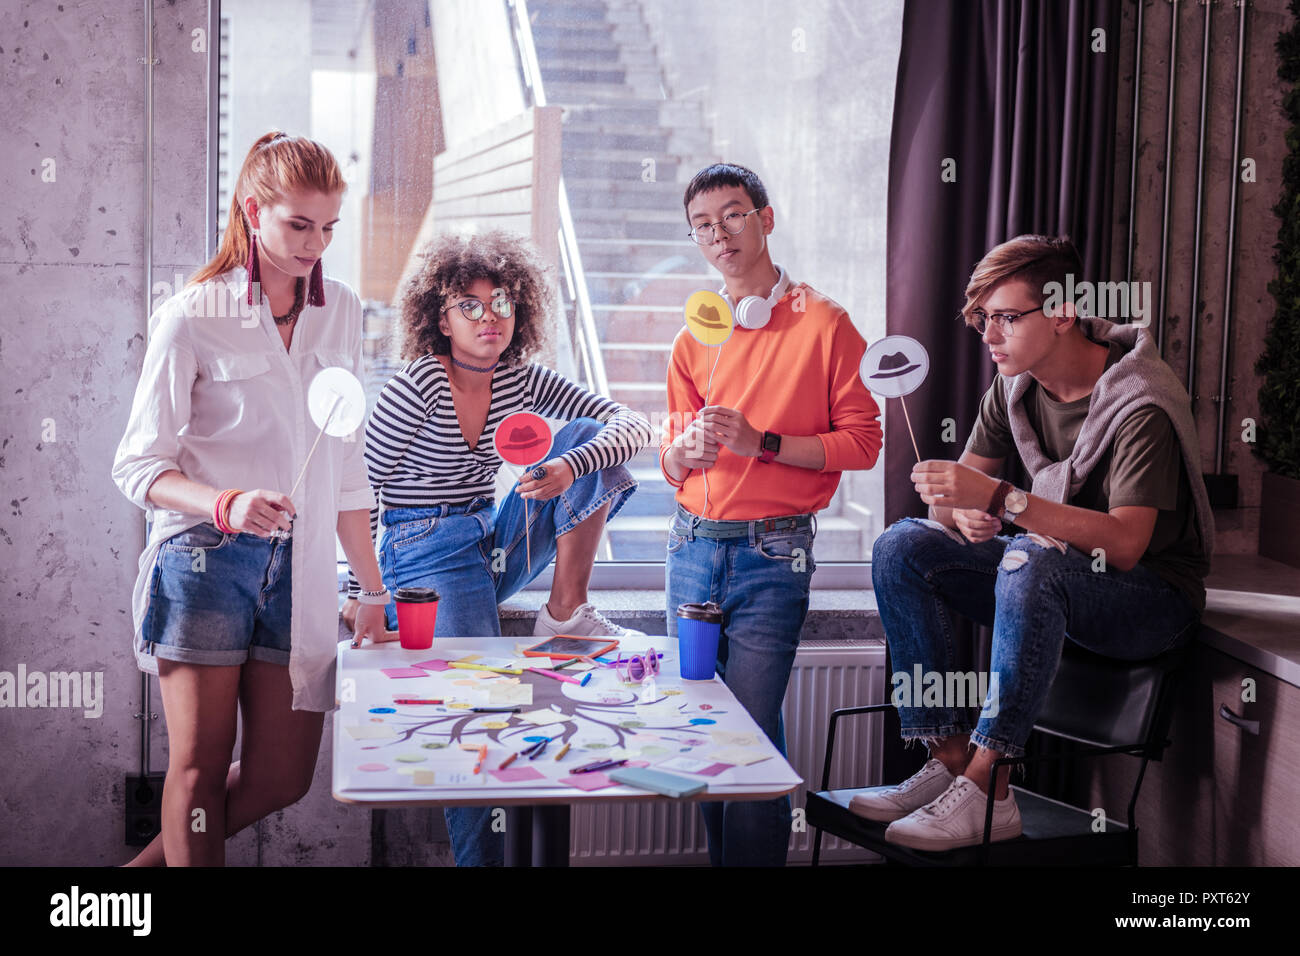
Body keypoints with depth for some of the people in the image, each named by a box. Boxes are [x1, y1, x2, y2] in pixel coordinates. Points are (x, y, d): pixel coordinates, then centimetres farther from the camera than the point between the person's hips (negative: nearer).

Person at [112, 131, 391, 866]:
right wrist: (227, 506, -24)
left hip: (301, 567, 5)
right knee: (201, 769, -3)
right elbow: (138, 466, -5)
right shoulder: (192, 317, -4)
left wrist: (372, 586, 15)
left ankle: (150, 864, 27)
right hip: (205, 559, -4)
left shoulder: (342, 312, 11)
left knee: (282, 778, 5)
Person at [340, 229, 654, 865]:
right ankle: (478, 859, -9)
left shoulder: (520, 380, 2)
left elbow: (633, 424, -6)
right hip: (427, 555, -5)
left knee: (588, 437, -10)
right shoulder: (416, 389, -11)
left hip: (494, 546, 5)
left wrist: (571, 467, -25)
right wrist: (359, 592, -10)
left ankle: (567, 610, -10)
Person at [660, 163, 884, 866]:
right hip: (692, 546, 5)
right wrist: (687, 448, -7)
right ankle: (718, 858, 22)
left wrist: (762, 443, -14)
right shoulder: (692, 341, 15)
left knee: (752, 733, -9)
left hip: (772, 552, -5)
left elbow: (862, 441, -4)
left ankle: (755, 862, 4)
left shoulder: (824, 325, -1)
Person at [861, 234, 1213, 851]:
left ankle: (985, 790, -34)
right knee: (901, 549, -11)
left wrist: (1001, 499, -39)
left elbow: (1125, 543, -32)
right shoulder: (1014, 387, 0)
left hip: (1153, 597, -7)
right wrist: (963, 515, -21)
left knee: (1029, 563, -38)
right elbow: (957, 494, 5)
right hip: (1055, 574, 7)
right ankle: (951, 758, -16)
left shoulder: (1140, 405, -21)